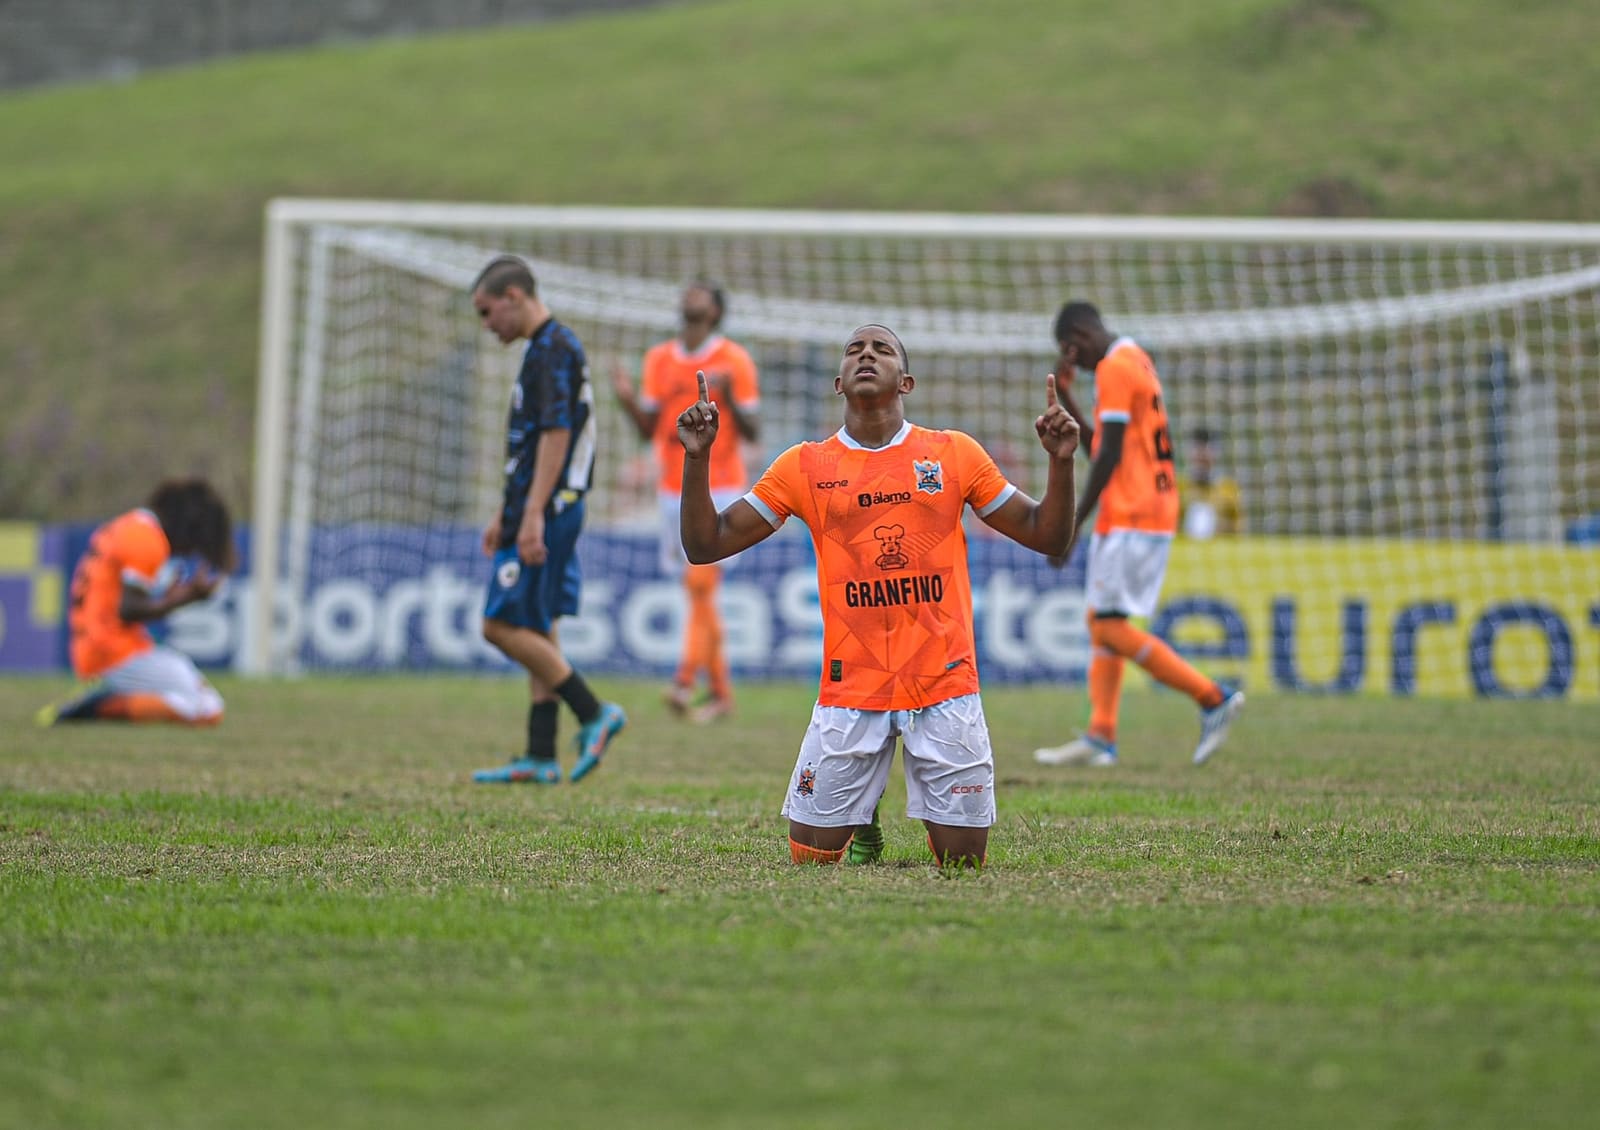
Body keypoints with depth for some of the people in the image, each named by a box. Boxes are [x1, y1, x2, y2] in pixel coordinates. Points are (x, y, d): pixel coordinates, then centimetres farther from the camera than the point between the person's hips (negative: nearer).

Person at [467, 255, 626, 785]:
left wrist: (533, 515, -26)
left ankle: (593, 714, -6)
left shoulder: (554, 349, -13)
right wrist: (506, 514, 28)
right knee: (535, 630, 10)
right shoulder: (543, 348, 18)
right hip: (537, 511, 10)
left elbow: (556, 435, -22)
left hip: (547, 513, -10)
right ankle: (540, 758, 10)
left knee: (503, 625, -10)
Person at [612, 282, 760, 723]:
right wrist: (628, 400, -8)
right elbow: (649, 429, 10)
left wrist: (728, 399, -22)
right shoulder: (659, 360, 10)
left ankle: (687, 679, -22)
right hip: (674, 488, 5)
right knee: (699, 589, 9)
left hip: (720, 487, -5)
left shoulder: (734, 360, -4)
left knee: (700, 580, -18)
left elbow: (751, 432, -4)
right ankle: (720, 690, 16)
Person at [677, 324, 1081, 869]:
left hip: (945, 684, 0)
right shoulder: (804, 467, 5)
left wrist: (1060, 461, -7)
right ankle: (862, 821, 32)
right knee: (812, 858, 0)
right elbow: (705, 544, 6)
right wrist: (697, 458, -7)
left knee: (962, 861, 1)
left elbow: (1046, 536, 9)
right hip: (849, 690, 0)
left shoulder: (955, 454, 6)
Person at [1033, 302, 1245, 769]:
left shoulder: (1115, 368, -12)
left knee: (1110, 628, -11)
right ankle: (1101, 738, 7)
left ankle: (1213, 698, -10)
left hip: (1130, 518, -10)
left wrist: (1075, 521, -16)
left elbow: (1109, 455, -18)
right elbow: (1098, 449, 24)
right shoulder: (1136, 362, 19)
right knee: (1101, 622, 10)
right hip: (1156, 515, 10)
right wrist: (1065, 397, 19)